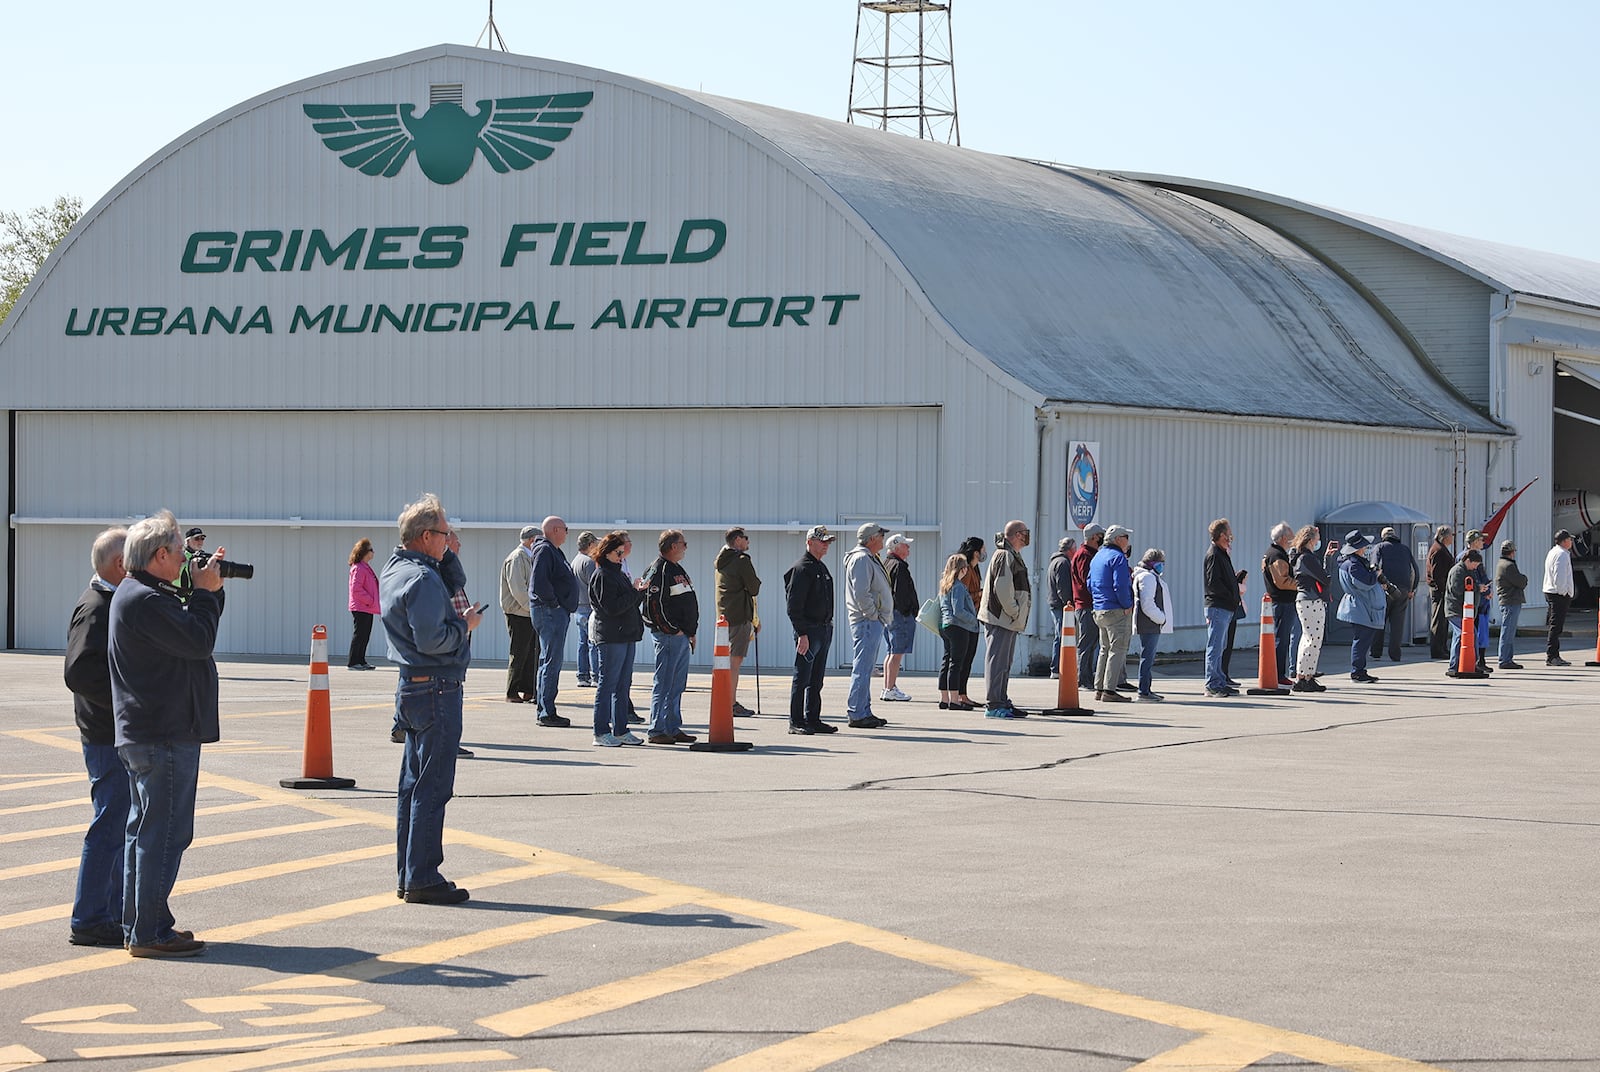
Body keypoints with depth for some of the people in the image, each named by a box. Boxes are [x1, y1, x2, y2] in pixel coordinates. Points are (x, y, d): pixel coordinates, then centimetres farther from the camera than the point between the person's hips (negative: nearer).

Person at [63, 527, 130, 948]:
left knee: (122, 826, 15)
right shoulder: (95, 608, -16)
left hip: (127, 735, 11)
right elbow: (80, 672, -25)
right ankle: (89, 922, -2)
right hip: (110, 737, -11)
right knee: (110, 826, -7)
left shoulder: (114, 602, 16)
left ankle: (116, 915, 23)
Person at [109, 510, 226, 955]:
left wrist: (208, 591, 10)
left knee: (145, 830, 16)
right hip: (167, 735, -11)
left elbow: (190, 633, 18)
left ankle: (138, 924, 22)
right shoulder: (145, 600, -18)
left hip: (141, 734, 11)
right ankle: (150, 932, -6)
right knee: (165, 832, -8)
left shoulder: (134, 594, 16)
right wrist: (206, 592, -8)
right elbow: (198, 641, -20)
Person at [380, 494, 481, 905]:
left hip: (410, 687, 11)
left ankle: (408, 876, 19)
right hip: (436, 688, -11)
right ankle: (422, 879, -5)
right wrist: (465, 625, -10)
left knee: (413, 784, 14)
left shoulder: (394, 571, 13)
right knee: (432, 787, -6)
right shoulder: (423, 578, -18)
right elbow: (431, 640, -23)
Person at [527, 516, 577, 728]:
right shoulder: (545, 551, -13)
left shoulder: (552, 551, 19)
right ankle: (547, 712, -10)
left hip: (557, 613, 11)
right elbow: (539, 583, -26)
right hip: (550, 612, -11)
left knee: (549, 661, 14)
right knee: (552, 662, -10)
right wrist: (553, 602, -19)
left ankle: (544, 711, 20)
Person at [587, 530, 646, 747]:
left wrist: (640, 591, 4)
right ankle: (601, 732, -3)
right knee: (607, 684, -6)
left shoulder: (618, 573, 18)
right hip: (610, 637, -9)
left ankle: (620, 730, 16)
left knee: (624, 684, 11)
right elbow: (612, 607, -19)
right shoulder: (602, 576, -10)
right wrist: (635, 592, -13)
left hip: (626, 635, 9)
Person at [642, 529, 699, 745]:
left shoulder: (677, 570, 19)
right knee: (664, 684, -7)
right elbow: (655, 604, -20)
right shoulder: (659, 570, -12)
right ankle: (655, 730, -5)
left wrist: (691, 632, 19)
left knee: (677, 685, 13)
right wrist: (672, 630, -17)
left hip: (682, 636, 10)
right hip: (669, 636, -10)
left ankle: (673, 729, 18)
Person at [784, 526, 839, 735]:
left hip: (824, 629, 9)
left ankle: (813, 720, 17)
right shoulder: (801, 569, -12)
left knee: (816, 680, 12)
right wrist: (802, 634, -21)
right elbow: (793, 606, -17)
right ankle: (796, 722, -1)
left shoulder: (822, 568, 17)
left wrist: (828, 627, 18)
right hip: (809, 630, -9)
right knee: (802, 679, -5)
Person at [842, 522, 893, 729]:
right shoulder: (861, 559, -14)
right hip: (867, 622, -11)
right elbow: (860, 593, -22)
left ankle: (864, 712, 19)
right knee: (862, 669, -9)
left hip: (874, 621, 11)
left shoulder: (870, 558, 19)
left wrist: (882, 618, 17)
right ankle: (857, 714, -9)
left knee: (865, 669, 13)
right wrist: (873, 615, -17)